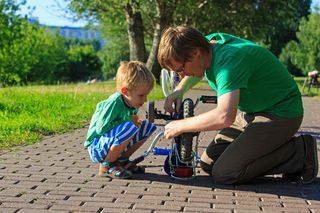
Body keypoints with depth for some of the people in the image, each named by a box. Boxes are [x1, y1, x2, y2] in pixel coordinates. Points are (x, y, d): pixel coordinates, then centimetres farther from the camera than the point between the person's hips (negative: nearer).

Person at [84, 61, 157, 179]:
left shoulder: (132, 103, 0)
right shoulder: (114, 103, -25)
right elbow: (101, 128, -26)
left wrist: (136, 121, -9)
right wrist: (128, 120, -22)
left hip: (113, 142, 9)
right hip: (96, 147, -9)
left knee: (148, 127, 1)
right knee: (129, 128, -34)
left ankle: (121, 160, 8)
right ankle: (106, 166, -15)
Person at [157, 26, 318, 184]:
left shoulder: (229, 61, -31)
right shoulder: (210, 41, -4)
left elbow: (225, 117, -45)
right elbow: (197, 71, 21)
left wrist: (180, 126, -30)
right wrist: (179, 91, 0)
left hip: (281, 114, -9)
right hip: (250, 112, 9)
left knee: (224, 174, -18)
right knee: (208, 163, 4)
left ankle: (298, 152, -6)